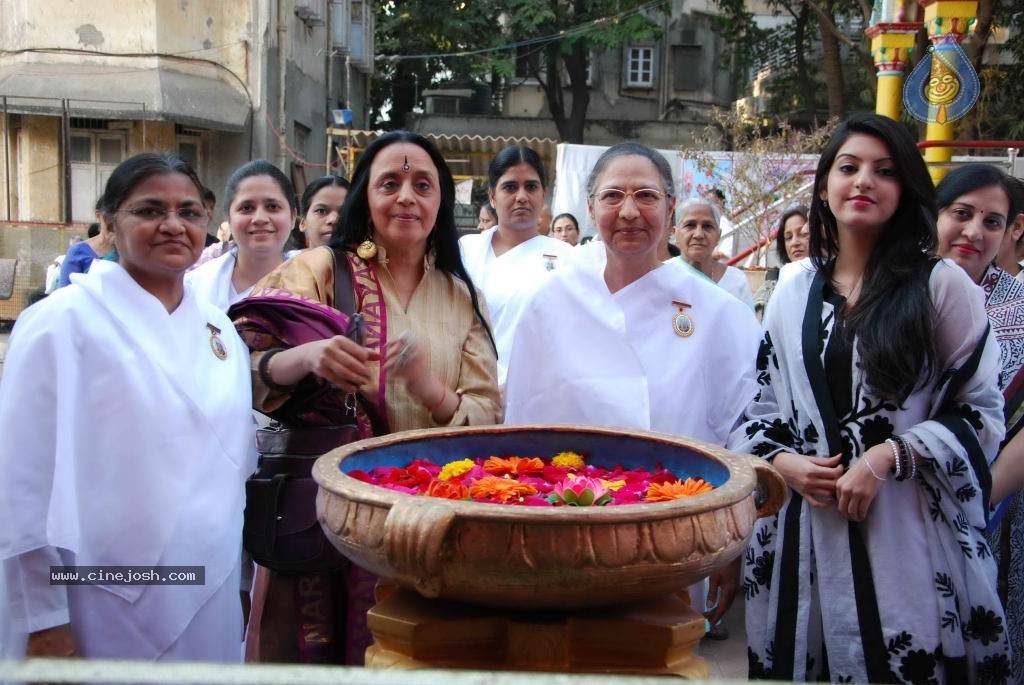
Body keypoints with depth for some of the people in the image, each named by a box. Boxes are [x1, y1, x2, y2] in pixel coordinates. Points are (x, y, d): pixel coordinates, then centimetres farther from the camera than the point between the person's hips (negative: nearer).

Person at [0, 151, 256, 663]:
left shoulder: (219, 329, 7)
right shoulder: (63, 321, -10)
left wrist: (245, 579, 13)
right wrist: (43, 621, -12)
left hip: (213, 603, 5)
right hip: (109, 615, -5)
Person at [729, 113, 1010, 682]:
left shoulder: (943, 286, 0)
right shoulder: (795, 290, 11)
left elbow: (981, 411, -2)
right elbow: (762, 403, 15)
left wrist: (889, 456, -13)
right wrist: (781, 459, -4)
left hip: (905, 534, -3)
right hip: (804, 534, 3)